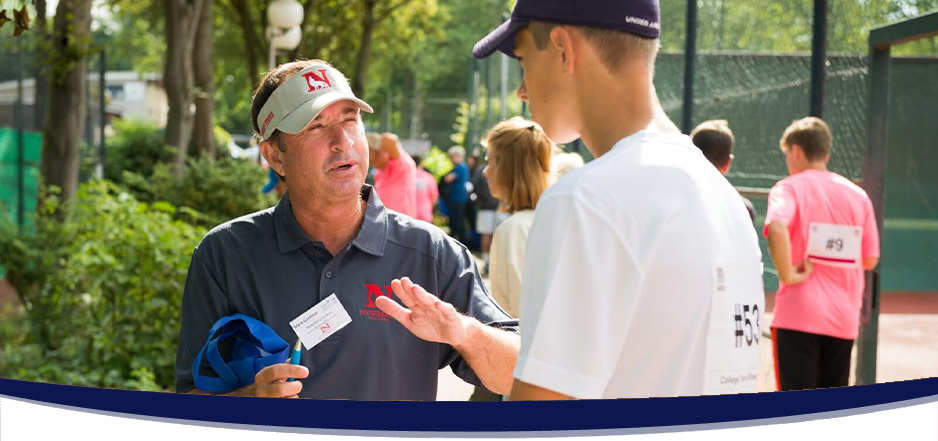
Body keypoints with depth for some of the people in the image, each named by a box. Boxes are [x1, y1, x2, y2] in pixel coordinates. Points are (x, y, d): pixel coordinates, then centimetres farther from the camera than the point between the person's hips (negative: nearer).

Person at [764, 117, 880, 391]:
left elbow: (777, 228, -26)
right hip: (844, 318, 5)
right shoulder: (857, 195, 10)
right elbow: (870, 260, 10)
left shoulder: (790, 188, -4)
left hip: (799, 315, -5)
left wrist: (786, 275, -17)